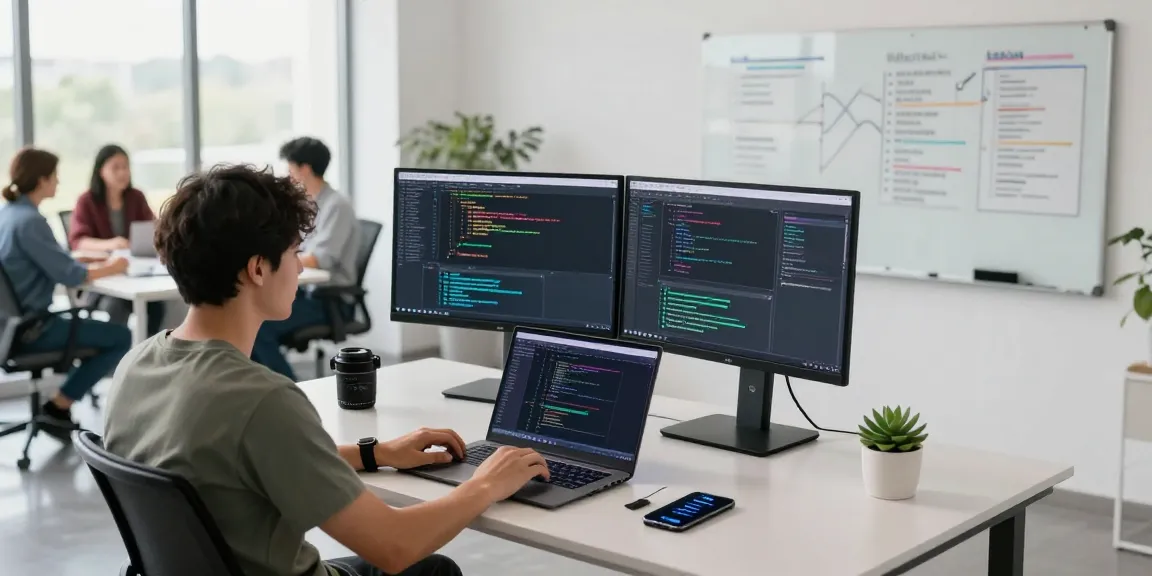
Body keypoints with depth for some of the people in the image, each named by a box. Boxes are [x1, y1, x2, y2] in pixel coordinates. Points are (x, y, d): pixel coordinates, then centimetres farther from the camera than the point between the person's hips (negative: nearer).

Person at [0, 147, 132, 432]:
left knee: (95, 326, 27)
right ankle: (58, 406, 0)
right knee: (120, 337, -6)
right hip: (28, 329, -10)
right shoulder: (29, 221, -20)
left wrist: (96, 266, 5)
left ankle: (60, 405, 21)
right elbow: (68, 275, -19)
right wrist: (109, 269, -3)